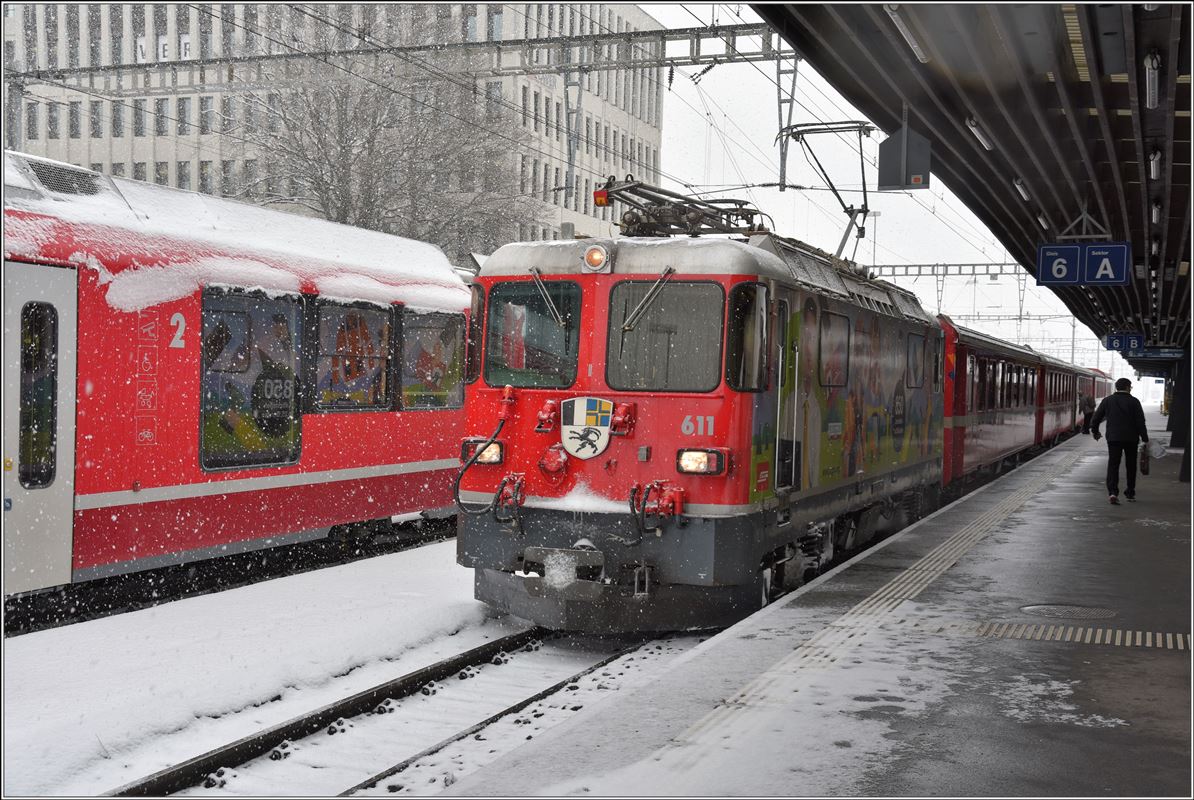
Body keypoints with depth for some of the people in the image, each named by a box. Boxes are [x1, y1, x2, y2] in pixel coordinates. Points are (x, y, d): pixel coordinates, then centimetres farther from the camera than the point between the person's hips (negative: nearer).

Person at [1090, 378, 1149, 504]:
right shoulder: (1133, 402, -3)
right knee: (1131, 466, 13)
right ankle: (1130, 494, 20)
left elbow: (1096, 418, 6)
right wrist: (1144, 439, -1)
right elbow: (1140, 422, -6)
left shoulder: (1107, 400, 3)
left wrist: (1094, 431, 22)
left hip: (1113, 438, 1)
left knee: (1113, 465, -2)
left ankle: (1113, 492, -21)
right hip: (1131, 439, -1)